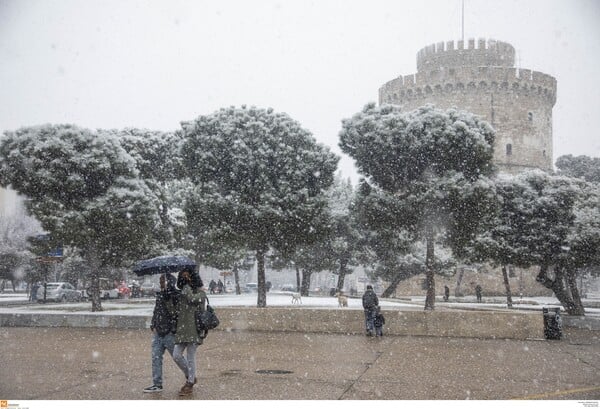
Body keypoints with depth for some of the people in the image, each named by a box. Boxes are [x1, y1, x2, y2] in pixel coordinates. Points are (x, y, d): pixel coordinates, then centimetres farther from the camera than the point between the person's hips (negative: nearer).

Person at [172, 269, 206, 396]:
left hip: (194, 329, -6)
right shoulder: (182, 294, 17)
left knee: (190, 357, -2)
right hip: (182, 330, 6)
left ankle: (190, 385, 9)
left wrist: (187, 285, -11)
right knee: (176, 355, 1)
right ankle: (190, 377, 22)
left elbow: (191, 299, -22)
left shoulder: (200, 293, -2)